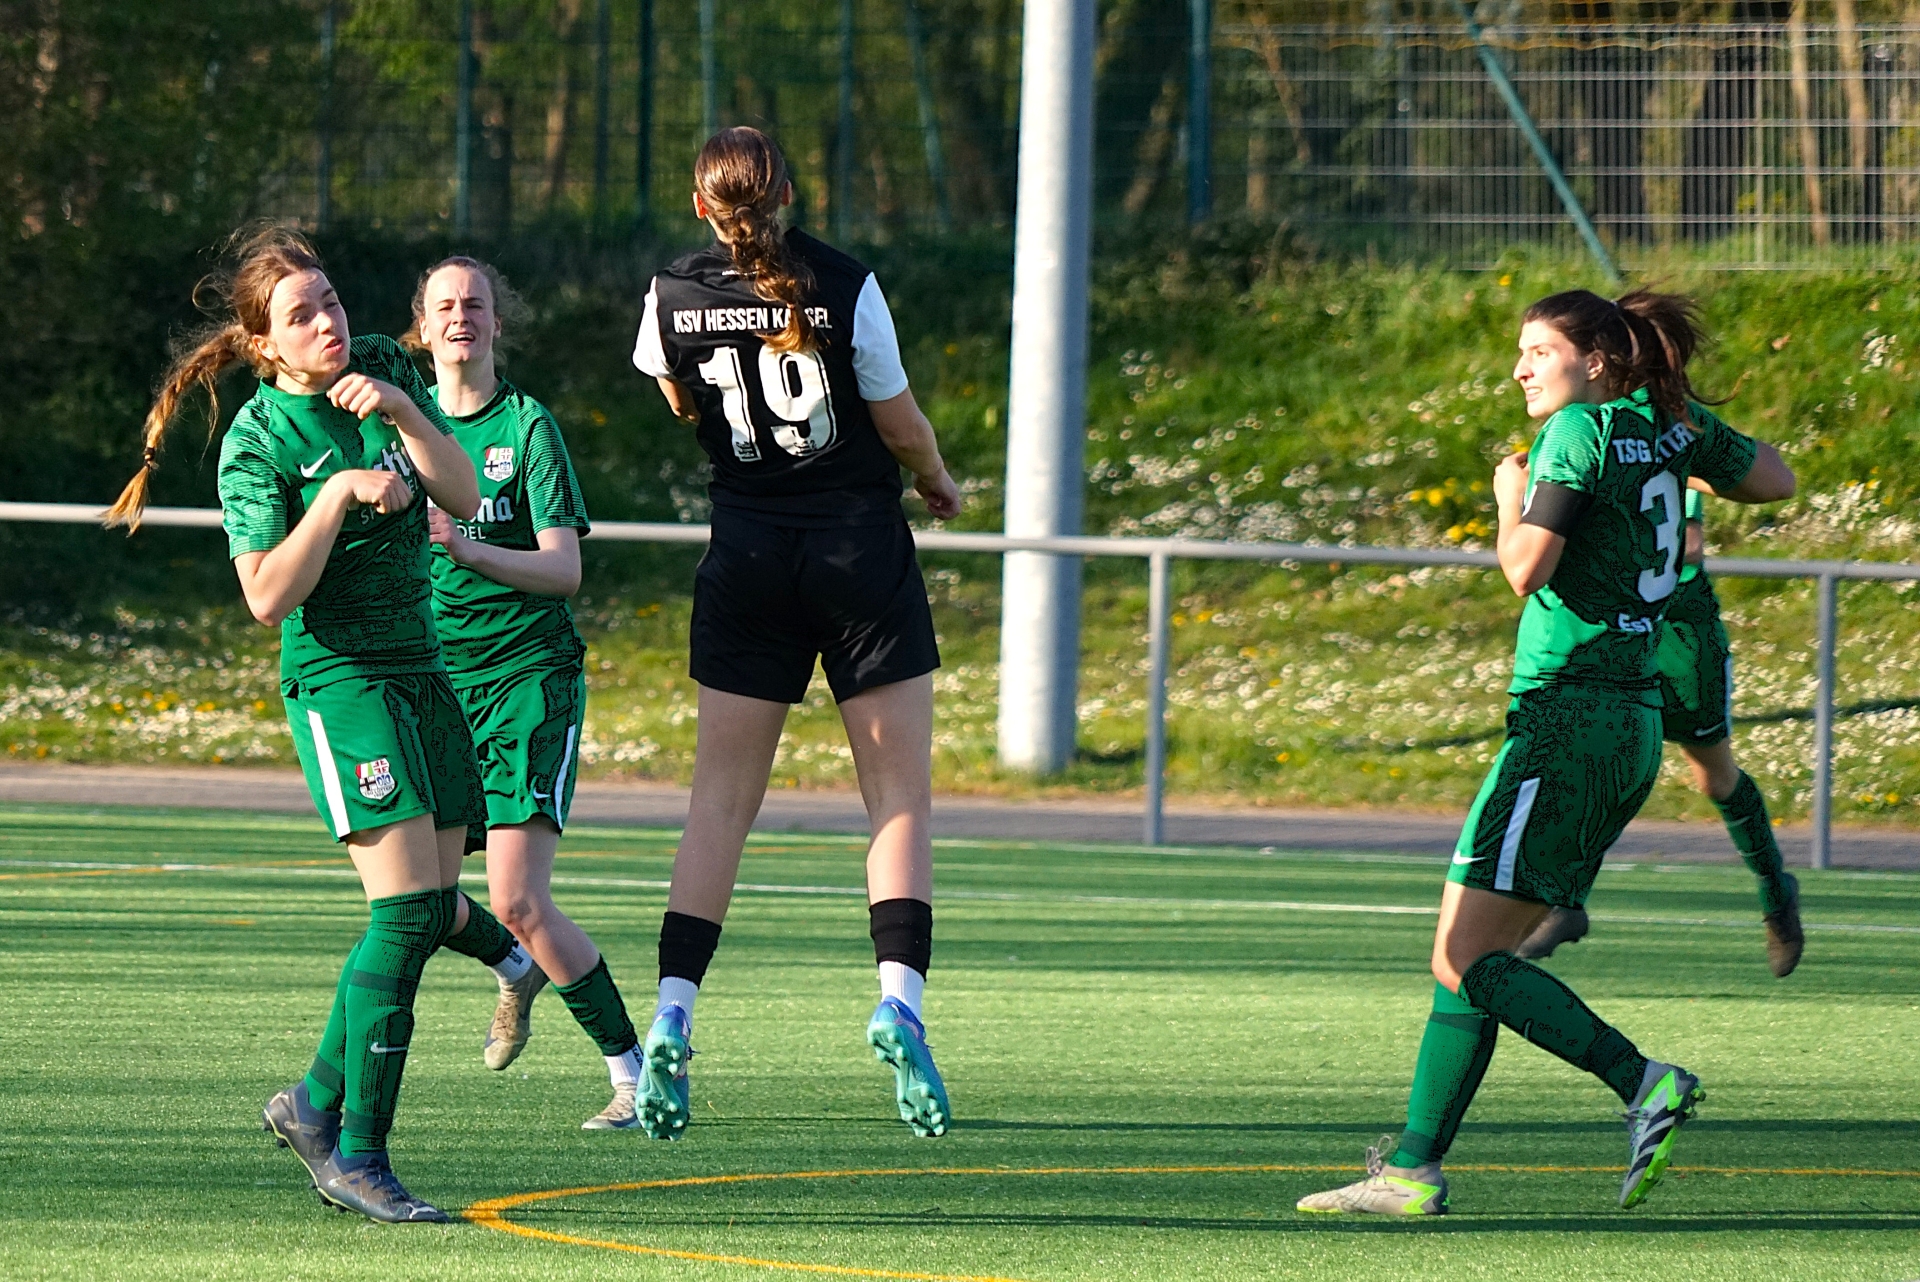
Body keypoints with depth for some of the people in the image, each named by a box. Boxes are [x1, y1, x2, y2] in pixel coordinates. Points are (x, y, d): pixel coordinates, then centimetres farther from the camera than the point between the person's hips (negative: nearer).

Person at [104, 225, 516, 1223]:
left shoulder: (385, 369, 5)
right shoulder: (257, 439, -11)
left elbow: (464, 496, -1)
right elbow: (268, 597, -17)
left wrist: (400, 409, -15)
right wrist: (339, 495, -24)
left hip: (420, 667, 7)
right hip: (337, 677, -7)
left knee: (435, 911, 7)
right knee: (408, 907, -17)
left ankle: (316, 1104, 23)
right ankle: (356, 1158, -12)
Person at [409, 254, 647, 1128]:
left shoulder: (528, 425, -4)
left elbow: (564, 566, -13)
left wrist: (467, 548, -27)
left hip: (529, 673, -5)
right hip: (438, 678, 5)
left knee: (517, 899, -17)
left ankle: (633, 1069, -6)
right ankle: (518, 971, 33)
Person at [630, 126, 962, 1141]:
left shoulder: (674, 298, -2)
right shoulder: (845, 286, -10)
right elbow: (901, 425, -2)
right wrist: (939, 484, 19)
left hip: (746, 555, 2)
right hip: (862, 551, -2)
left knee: (721, 799, 6)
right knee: (900, 795, 3)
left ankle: (672, 1018, -7)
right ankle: (898, 1000, -15)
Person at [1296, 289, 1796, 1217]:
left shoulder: (1581, 433, -11)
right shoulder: (1670, 428, 12)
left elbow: (1526, 571, -19)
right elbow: (1775, 480, 26)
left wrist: (1512, 501, -1)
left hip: (1568, 715, -9)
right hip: (1635, 728, 9)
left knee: (1468, 958, -11)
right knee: (1470, 958, 10)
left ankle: (1644, 1084, -21)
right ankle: (1412, 1171, 9)